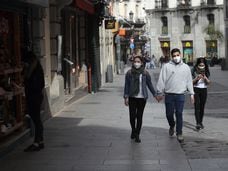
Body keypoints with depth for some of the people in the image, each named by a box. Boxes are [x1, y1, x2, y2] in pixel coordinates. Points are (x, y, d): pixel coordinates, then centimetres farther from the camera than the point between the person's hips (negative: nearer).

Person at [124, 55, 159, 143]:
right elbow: (126, 85, 2)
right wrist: (126, 97, -2)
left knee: (139, 117, 2)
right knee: (132, 116, 0)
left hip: (142, 98, 0)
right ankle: (133, 131, 28)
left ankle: (137, 135, 13)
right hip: (132, 97, 0)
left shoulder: (145, 73, -1)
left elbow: (150, 84, 8)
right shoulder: (129, 73, -1)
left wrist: (155, 94, 10)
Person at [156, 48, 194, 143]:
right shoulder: (166, 66, 1)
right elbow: (161, 80, 1)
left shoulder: (186, 67, 8)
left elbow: (189, 81, 13)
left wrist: (191, 93, 9)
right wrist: (160, 93, -1)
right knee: (169, 114, 6)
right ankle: (172, 126, 35)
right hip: (169, 95, 0)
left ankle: (179, 133, 10)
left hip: (180, 95, 1)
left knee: (179, 114, 0)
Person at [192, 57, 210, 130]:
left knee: (202, 107, 6)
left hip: (204, 90, 3)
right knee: (197, 107, -12)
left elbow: (208, 82, 5)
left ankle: (201, 122, 18)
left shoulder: (206, 71, 3)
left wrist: (205, 78, -16)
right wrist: (196, 78, -22)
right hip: (196, 89, -3)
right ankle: (198, 123, -18)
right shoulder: (194, 71, -7)